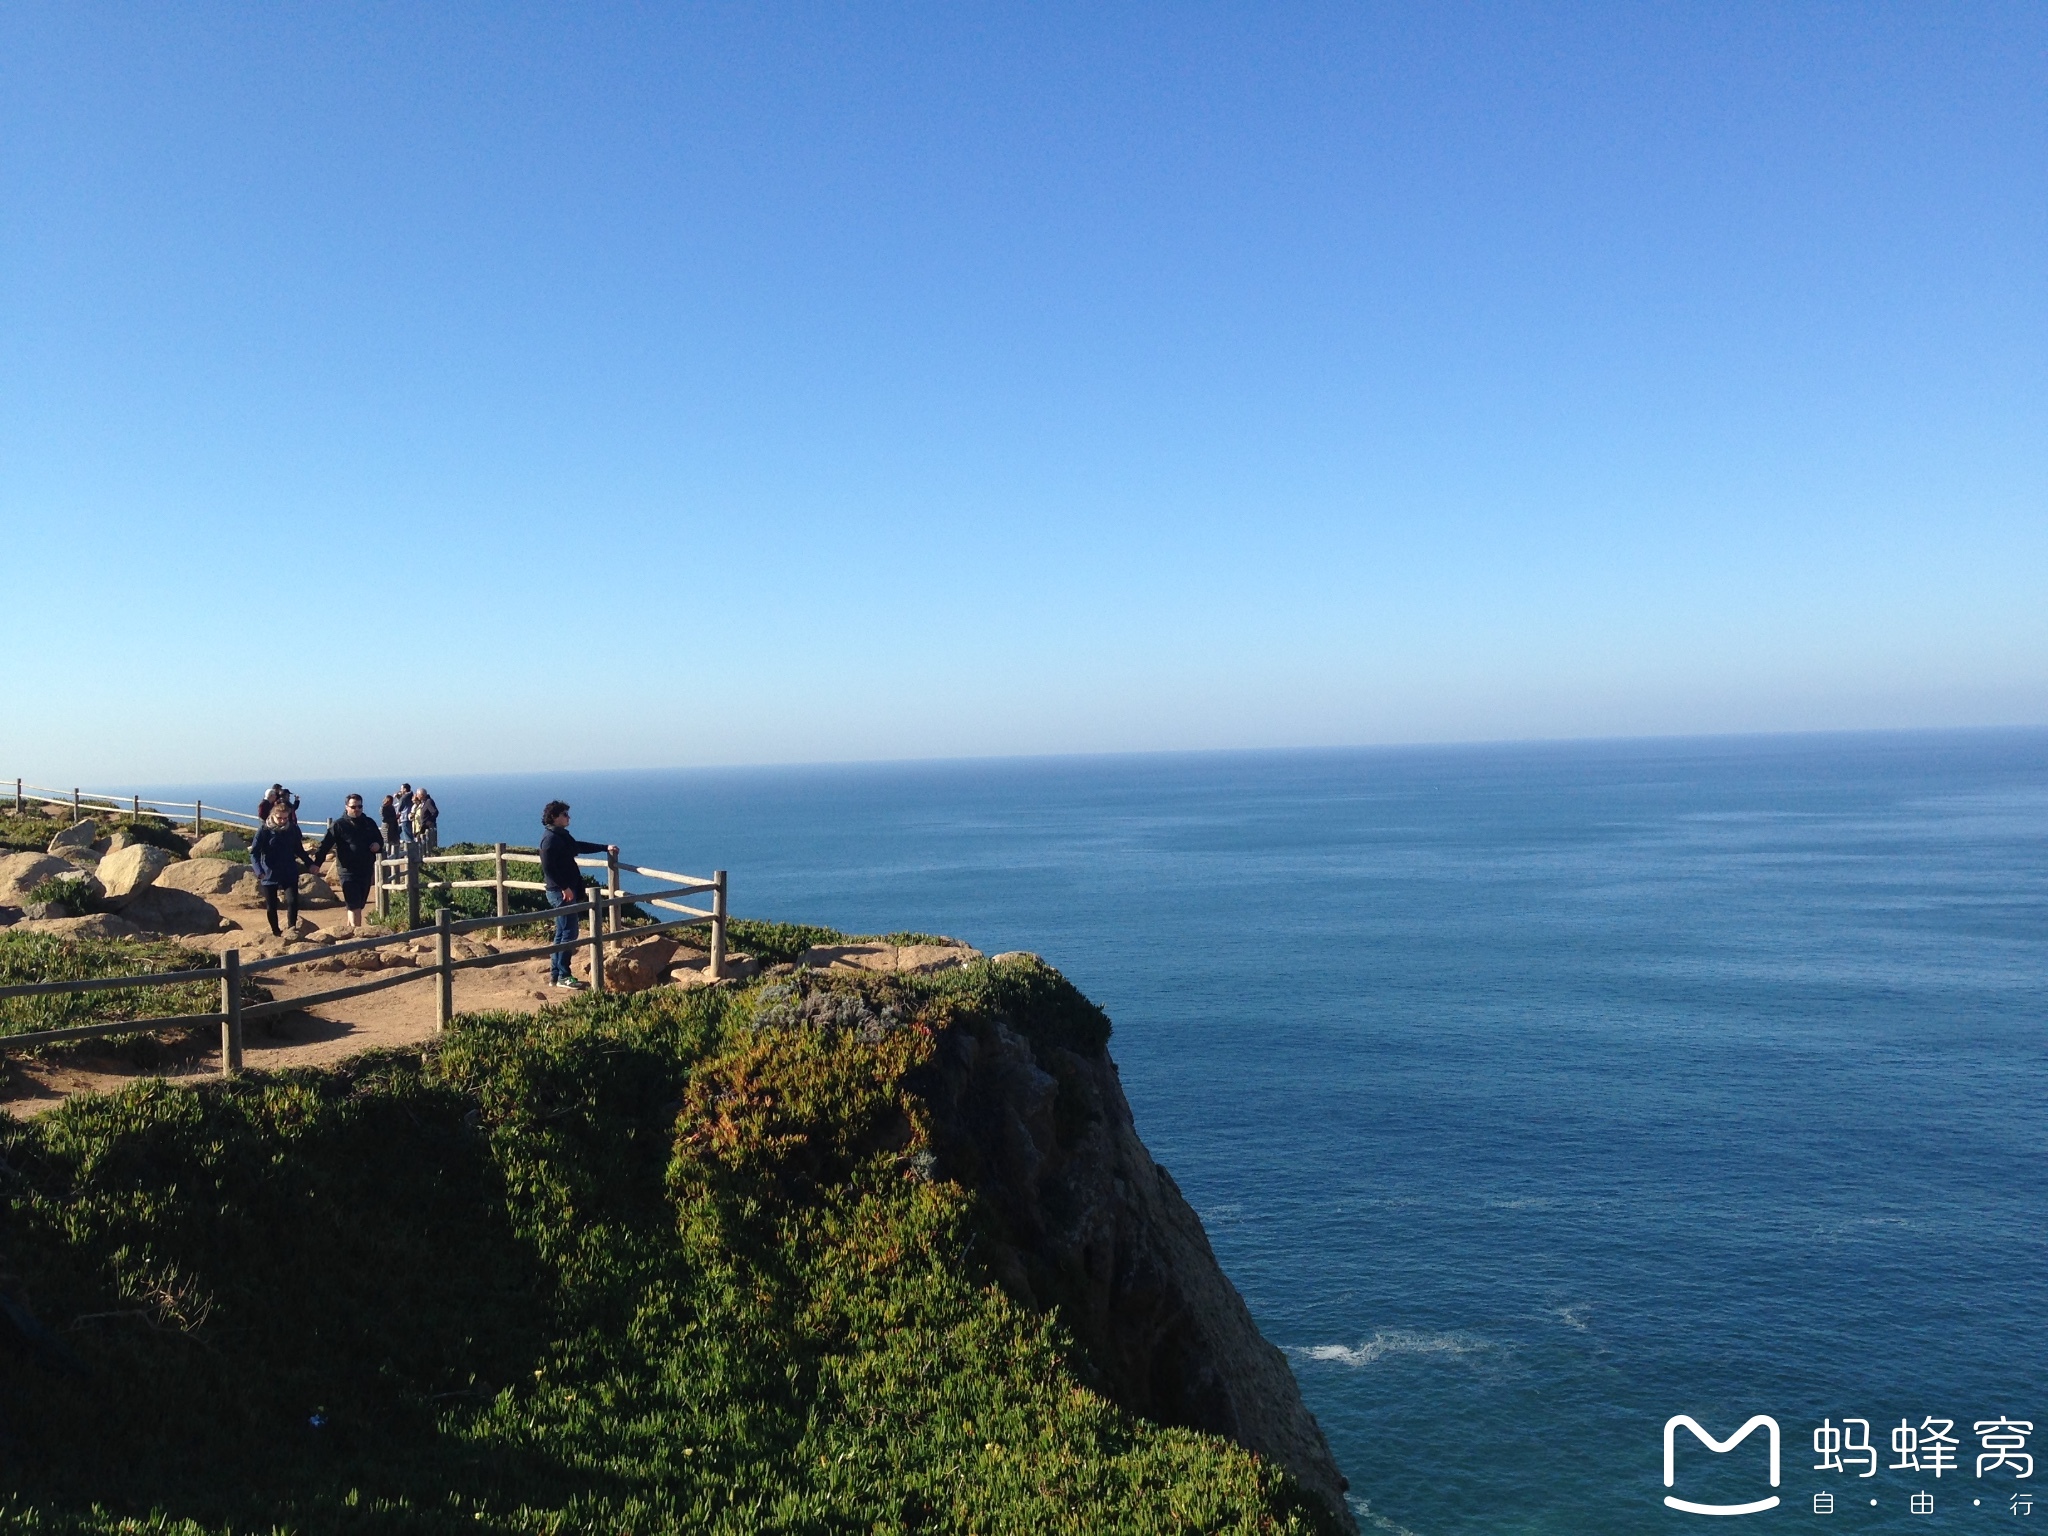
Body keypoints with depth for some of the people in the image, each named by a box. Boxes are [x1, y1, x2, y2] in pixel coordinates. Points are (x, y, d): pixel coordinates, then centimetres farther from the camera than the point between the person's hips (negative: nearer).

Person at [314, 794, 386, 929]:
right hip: (349, 871, -5)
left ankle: (350, 929, 28)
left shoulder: (369, 823, 10)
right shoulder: (338, 825, -4)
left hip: (366, 870, 5)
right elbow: (326, 845, -10)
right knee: (354, 905, -10)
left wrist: (378, 845, -2)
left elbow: (379, 839, 23)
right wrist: (317, 863, -20)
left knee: (359, 905, 13)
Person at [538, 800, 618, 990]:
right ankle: (563, 976, -6)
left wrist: (605, 847, 29)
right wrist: (564, 887, -22)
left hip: (565, 890, 11)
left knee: (562, 932, 13)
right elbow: (548, 867, -22)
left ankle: (555, 975, 18)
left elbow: (580, 847, 30)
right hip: (561, 892, -11)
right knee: (569, 932, -9)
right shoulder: (551, 838, -15)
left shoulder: (561, 836, 16)